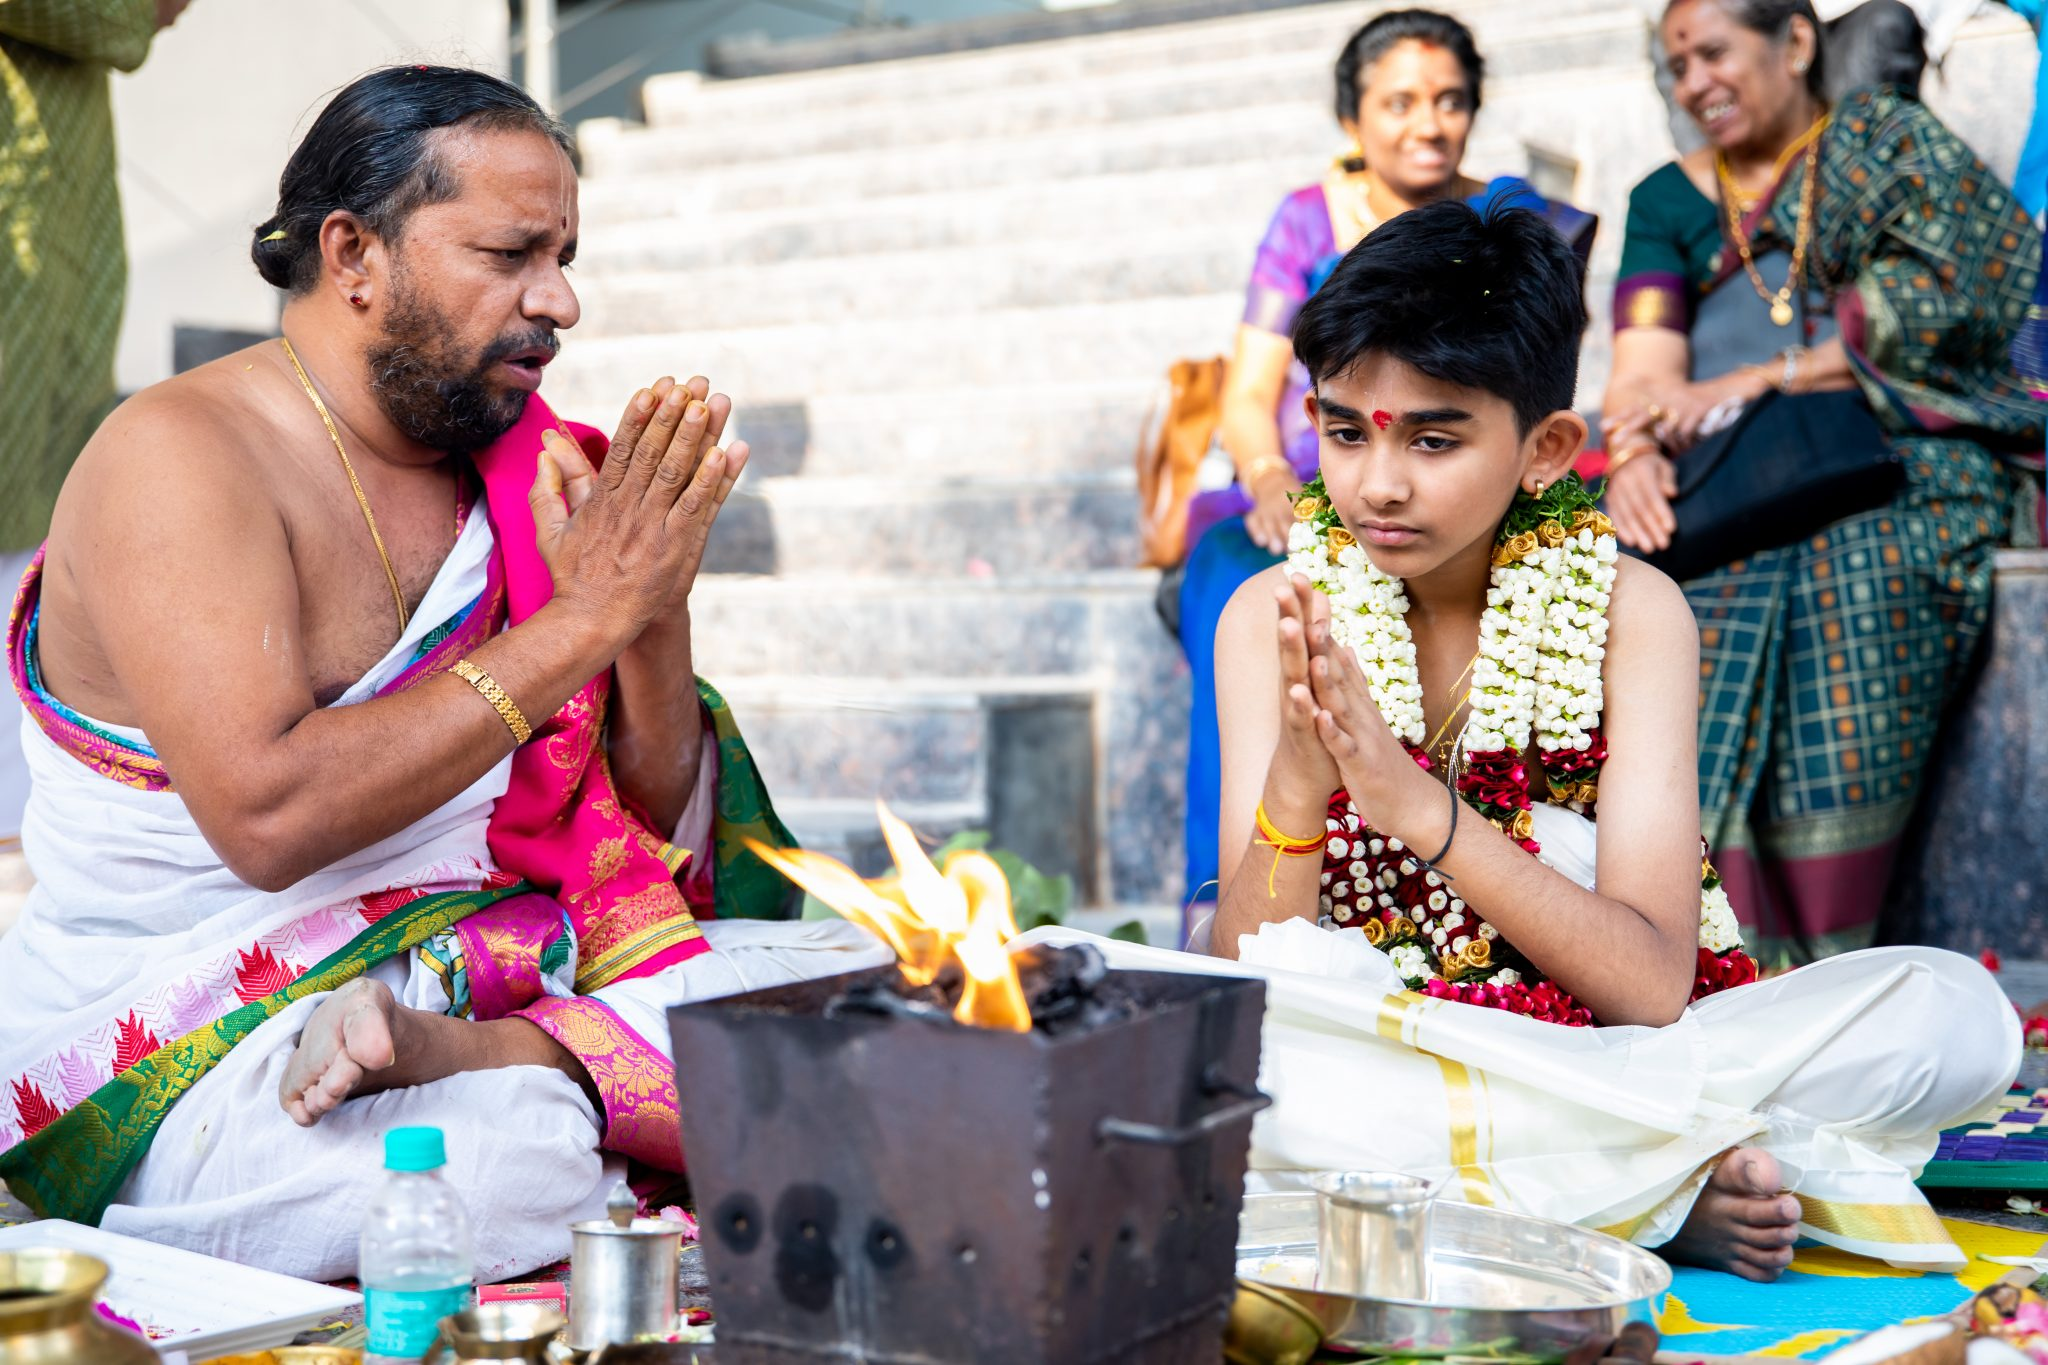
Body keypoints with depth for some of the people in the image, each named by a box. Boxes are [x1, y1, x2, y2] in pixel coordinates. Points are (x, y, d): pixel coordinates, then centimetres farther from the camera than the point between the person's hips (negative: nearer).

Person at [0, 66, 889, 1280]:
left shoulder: (520, 469, 8)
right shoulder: (180, 457, -10)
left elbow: (657, 832, 10)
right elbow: (266, 818, -25)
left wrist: (655, 609, -10)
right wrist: (586, 616, -21)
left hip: (485, 969, 7)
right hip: (214, 1032, -7)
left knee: (887, 985, -10)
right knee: (509, 1169, -37)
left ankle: (468, 1055, -21)